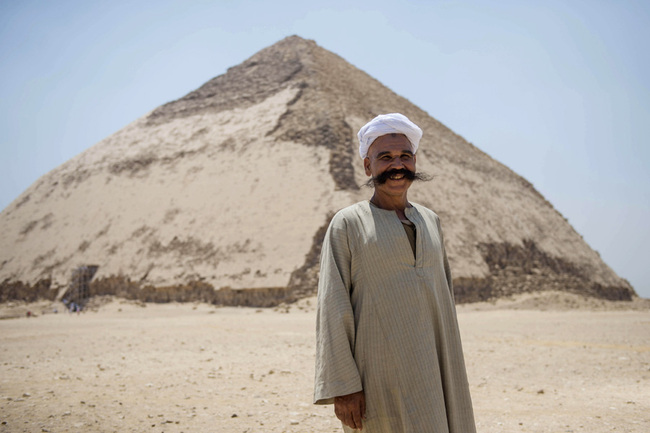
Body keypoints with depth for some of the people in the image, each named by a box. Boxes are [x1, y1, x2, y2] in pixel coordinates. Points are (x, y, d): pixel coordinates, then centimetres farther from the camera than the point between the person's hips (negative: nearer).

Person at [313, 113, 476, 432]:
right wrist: (341, 387, -14)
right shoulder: (347, 225, -2)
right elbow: (333, 310, -7)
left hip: (431, 369, 5)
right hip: (379, 375, -5)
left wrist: (451, 374, 16)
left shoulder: (429, 221, 14)